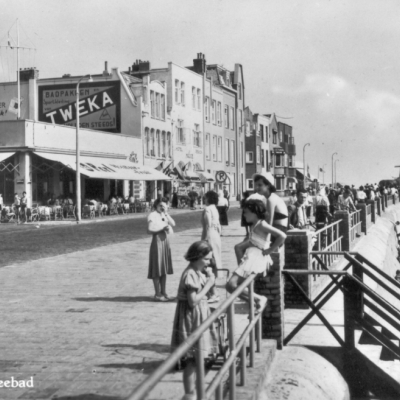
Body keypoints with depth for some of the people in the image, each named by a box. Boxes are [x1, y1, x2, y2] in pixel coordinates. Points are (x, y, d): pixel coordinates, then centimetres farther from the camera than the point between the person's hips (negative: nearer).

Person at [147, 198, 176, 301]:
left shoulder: (164, 215, 12)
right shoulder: (152, 215, -10)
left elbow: (173, 224, 1)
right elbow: (149, 229, -20)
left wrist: (166, 213, -5)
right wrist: (162, 228, -18)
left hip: (165, 241, 8)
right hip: (157, 241, -8)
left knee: (165, 268, 12)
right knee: (157, 269, -3)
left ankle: (163, 292, 21)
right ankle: (157, 294, 4)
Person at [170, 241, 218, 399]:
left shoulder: (199, 272, 8)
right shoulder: (190, 275, -21)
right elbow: (193, 301, -23)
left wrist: (209, 277, 3)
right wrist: (208, 284, -20)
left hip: (199, 316, 10)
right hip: (191, 319, -10)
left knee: (195, 359, 17)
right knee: (191, 359, -2)